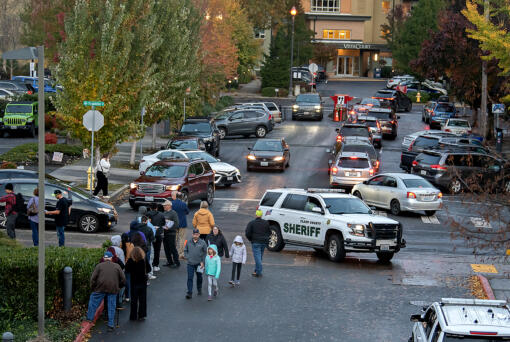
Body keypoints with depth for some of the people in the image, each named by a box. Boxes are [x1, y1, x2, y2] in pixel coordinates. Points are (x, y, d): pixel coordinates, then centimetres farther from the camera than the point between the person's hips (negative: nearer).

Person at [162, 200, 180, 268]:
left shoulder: (173, 213, -10)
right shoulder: (164, 213, 14)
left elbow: (176, 223, -16)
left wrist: (169, 228, -20)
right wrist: (162, 227, 5)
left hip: (171, 233, -8)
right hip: (164, 233, 8)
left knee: (172, 248, -6)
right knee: (166, 248, 12)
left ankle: (176, 262, 0)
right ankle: (169, 261, 22)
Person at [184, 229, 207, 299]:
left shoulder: (202, 243, -6)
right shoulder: (189, 242, 0)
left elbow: (205, 252, -1)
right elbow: (185, 250, 14)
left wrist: (202, 262, -7)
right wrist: (187, 257, -1)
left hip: (199, 263, 0)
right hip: (190, 263, 0)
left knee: (199, 277, 16)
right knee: (190, 278, -8)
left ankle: (199, 290, 35)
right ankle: (189, 293, -9)